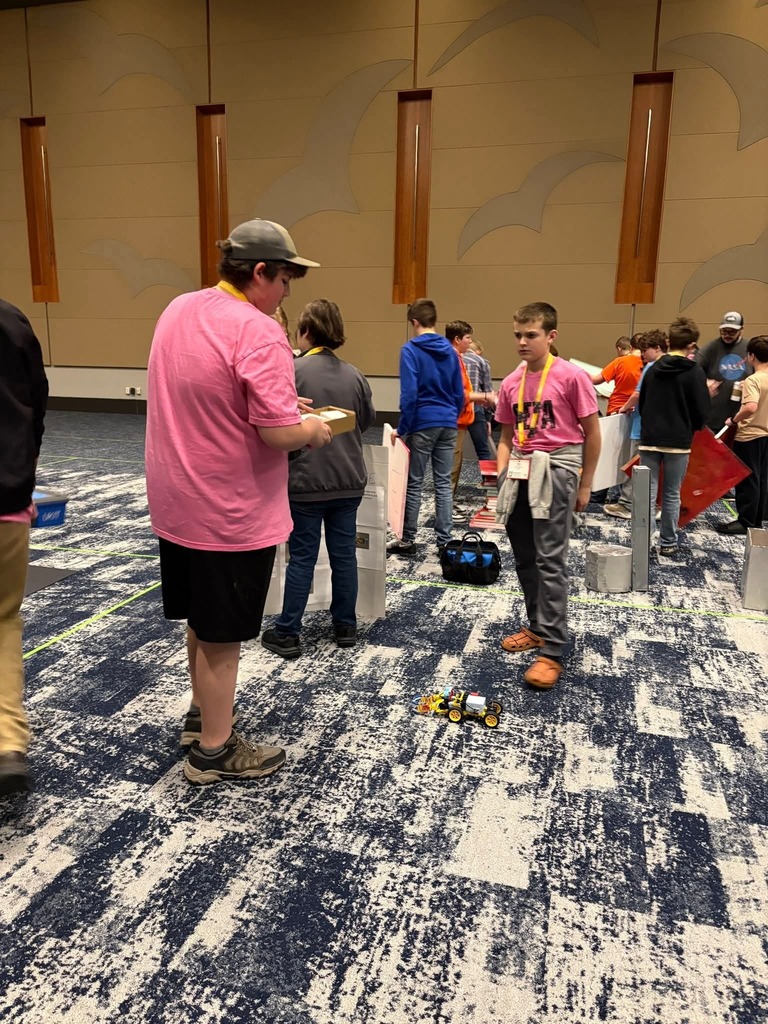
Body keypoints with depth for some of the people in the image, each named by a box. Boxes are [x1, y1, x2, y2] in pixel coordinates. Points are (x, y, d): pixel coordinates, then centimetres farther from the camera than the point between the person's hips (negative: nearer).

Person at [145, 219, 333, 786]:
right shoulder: (258, 331, -22)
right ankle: (214, 751, 23)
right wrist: (314, 429, -5)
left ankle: (202, 713, 42)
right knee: (221, 634, 6)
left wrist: (281, 404, 13)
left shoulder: (178, 310, 6)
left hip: (179, 502, 8)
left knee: (202, 620, 24)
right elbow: (280, 433, -26)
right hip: (231, 513, -8)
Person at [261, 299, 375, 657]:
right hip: (348, 479, 4)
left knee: (302, 558, 3)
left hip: (306, 480, -4)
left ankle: (287, 633, 12)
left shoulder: (293, 370, -12)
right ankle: (345, 626, 23)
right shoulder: (354, 374, 4)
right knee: (344, 554, 12)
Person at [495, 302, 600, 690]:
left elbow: (592, 432, -2)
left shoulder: (571, 377, -7)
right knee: (525, 559, 12)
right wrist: (502, 476, 4)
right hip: (520, 472, 6)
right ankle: (538, 627, 30)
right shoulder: (511, 382, 9)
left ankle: (551, 651, -2)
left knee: (550, 560, -7)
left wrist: (584, 485, -1)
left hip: (555, 471, -6)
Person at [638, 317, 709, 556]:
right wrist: (691, 429, 13)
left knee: (647, 493, 4)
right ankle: (668, 543, 17)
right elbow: (701, 411, -6)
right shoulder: (695, 372, -7)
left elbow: (641, 405, 12)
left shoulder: (653, 369, 5)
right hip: (678, 440, -2)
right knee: (672, 495, 8)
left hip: (650, 439, 3)